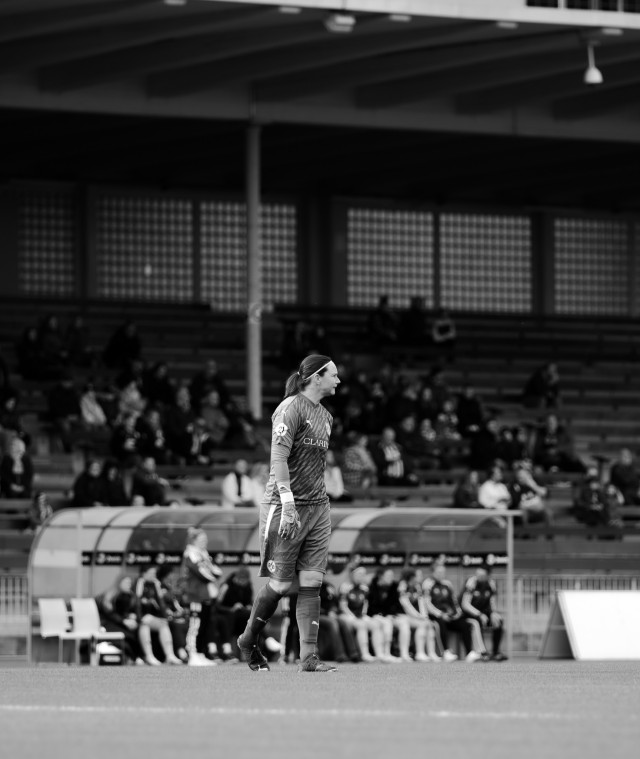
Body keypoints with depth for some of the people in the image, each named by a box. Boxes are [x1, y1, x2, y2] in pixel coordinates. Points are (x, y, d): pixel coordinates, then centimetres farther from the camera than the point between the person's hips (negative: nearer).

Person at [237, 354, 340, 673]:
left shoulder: (325, 416, 15)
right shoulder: (291, 408, -12)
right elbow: (278, 458, -19)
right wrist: (288, 505, -26)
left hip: (318, 507, 8)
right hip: (286, 507, -7)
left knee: (311, 583, -1)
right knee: (280, 584, -2)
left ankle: (308, 657, -4)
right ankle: (248, 640, 20)